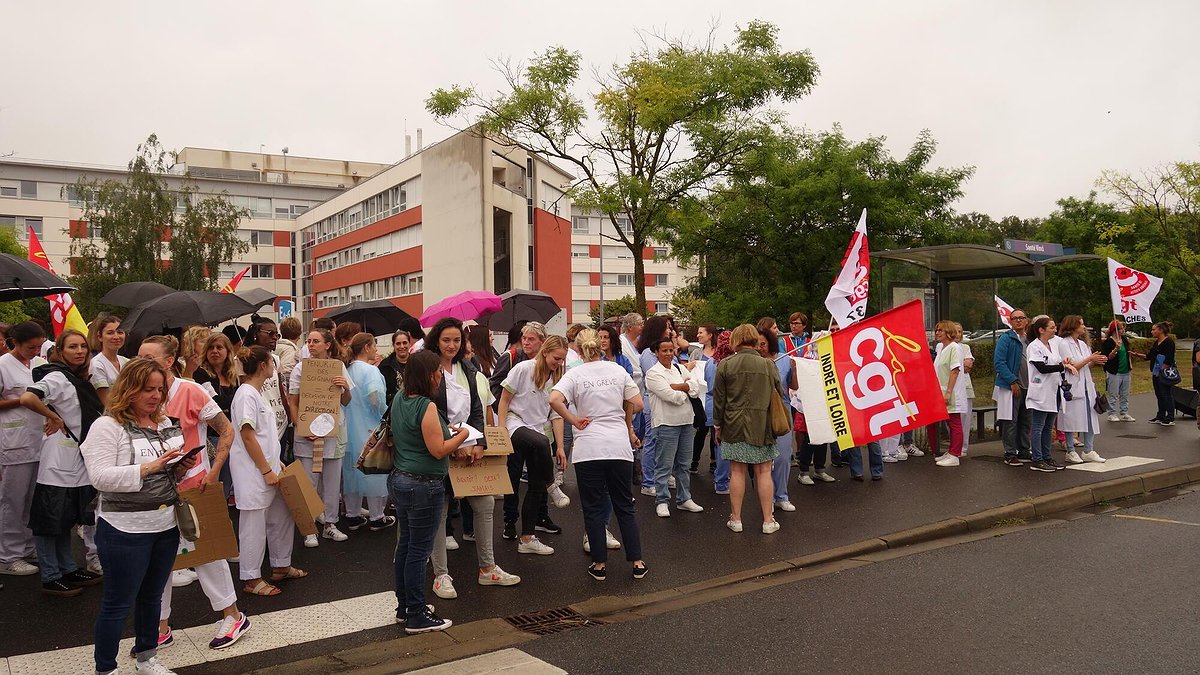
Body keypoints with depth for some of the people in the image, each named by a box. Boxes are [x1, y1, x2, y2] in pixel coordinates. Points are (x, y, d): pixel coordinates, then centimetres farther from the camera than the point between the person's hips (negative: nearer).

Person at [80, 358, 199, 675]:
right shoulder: (107, 426, -12)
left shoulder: (166, 424, 8)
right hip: (125, 530, -6)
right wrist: (150, 467, -28)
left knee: (152, 596, 19)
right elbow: (101, 478, -21)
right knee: (118, 604, 5)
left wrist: (180, 468, -4)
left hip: (166, 525, 7)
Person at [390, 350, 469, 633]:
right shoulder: (426, 406, -21)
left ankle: (405, 606, 29)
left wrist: (446, 432, 16)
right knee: (419, 550, 0)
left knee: (406, 544, 17)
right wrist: (462, 435, -4)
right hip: (423, 486, -9)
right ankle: (417, 617, 9)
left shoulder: (399, 400, 6)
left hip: (399, 479, 9)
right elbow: (438, 450, -20)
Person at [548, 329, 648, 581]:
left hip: (588, 448, -2)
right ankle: (637, 562, 16)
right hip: (619, 446, 3)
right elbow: (637, 403, 7)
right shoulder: (618, 370, 4)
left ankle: (600, 564, 14)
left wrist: (574, 420, -6)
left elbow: (554, 399, -19)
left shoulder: (575, 374, -3)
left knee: (593, 509, 10)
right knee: (625, 506, 15)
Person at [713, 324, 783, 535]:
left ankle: (736, 519, 13)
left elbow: (719, 399, -1)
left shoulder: (725, 365, -5)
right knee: (764, 472, 6)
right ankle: (768, 520, 11)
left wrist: (717, 425, 9)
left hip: (735, 426, 0)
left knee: (738, 471, 7)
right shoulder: (768, 366, -2)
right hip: (762, 426, 0)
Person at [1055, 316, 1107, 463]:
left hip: (1086, 386, 8)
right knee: (1071, 419, -1)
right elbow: (1071, 366, -14)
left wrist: (1095, 361, 0)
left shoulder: (1082, 344, 15)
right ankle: (1070, 451, 8)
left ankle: (1088, 451, 12)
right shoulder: (1063, 343, -9)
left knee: (1090, 417, 5)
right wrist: (1090, 359, -12)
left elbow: (1086, 366, 18)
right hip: (1072, 387, -8)